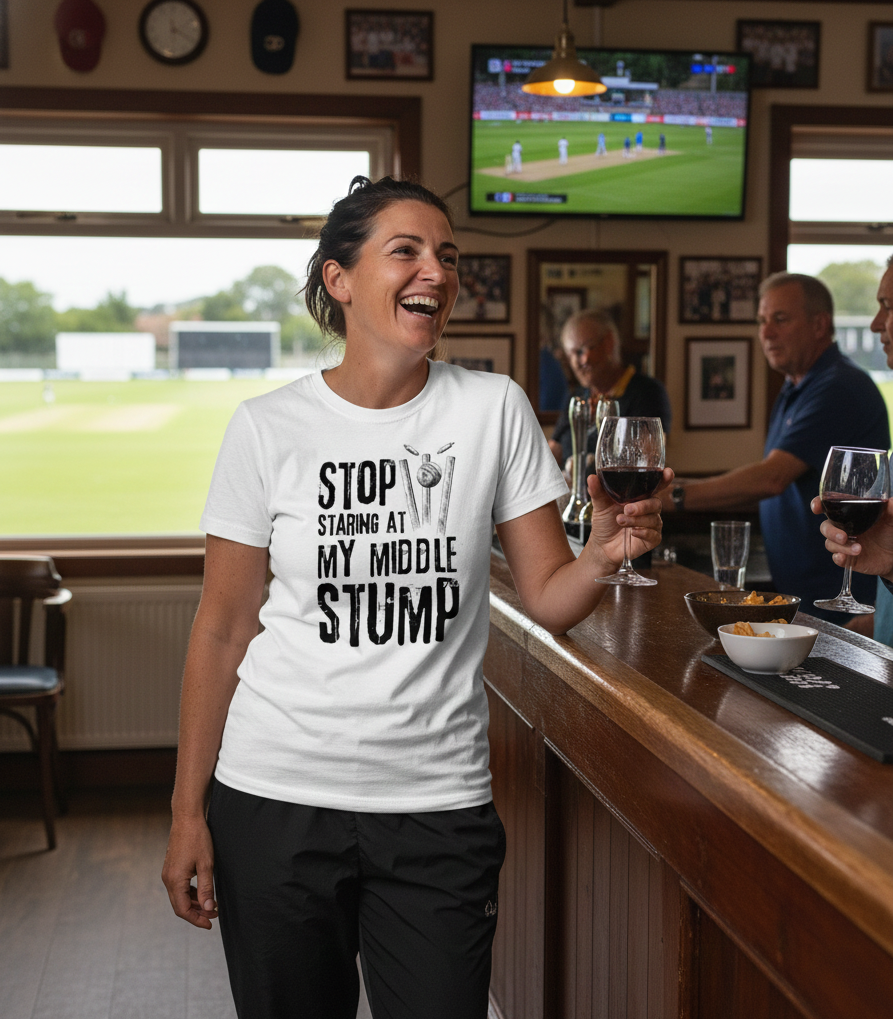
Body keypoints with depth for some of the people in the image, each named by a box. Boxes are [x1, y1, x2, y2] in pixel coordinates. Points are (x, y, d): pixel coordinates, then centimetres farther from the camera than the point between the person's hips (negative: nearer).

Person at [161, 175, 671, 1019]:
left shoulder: (494, 409, -2)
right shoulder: (268, 428, -4)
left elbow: (548, 600, 0)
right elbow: (222, 630, 0)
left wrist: (604, 552, -22)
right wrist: (188, 811, 0)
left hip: (439, 800, 0)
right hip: (275, 798, 0)